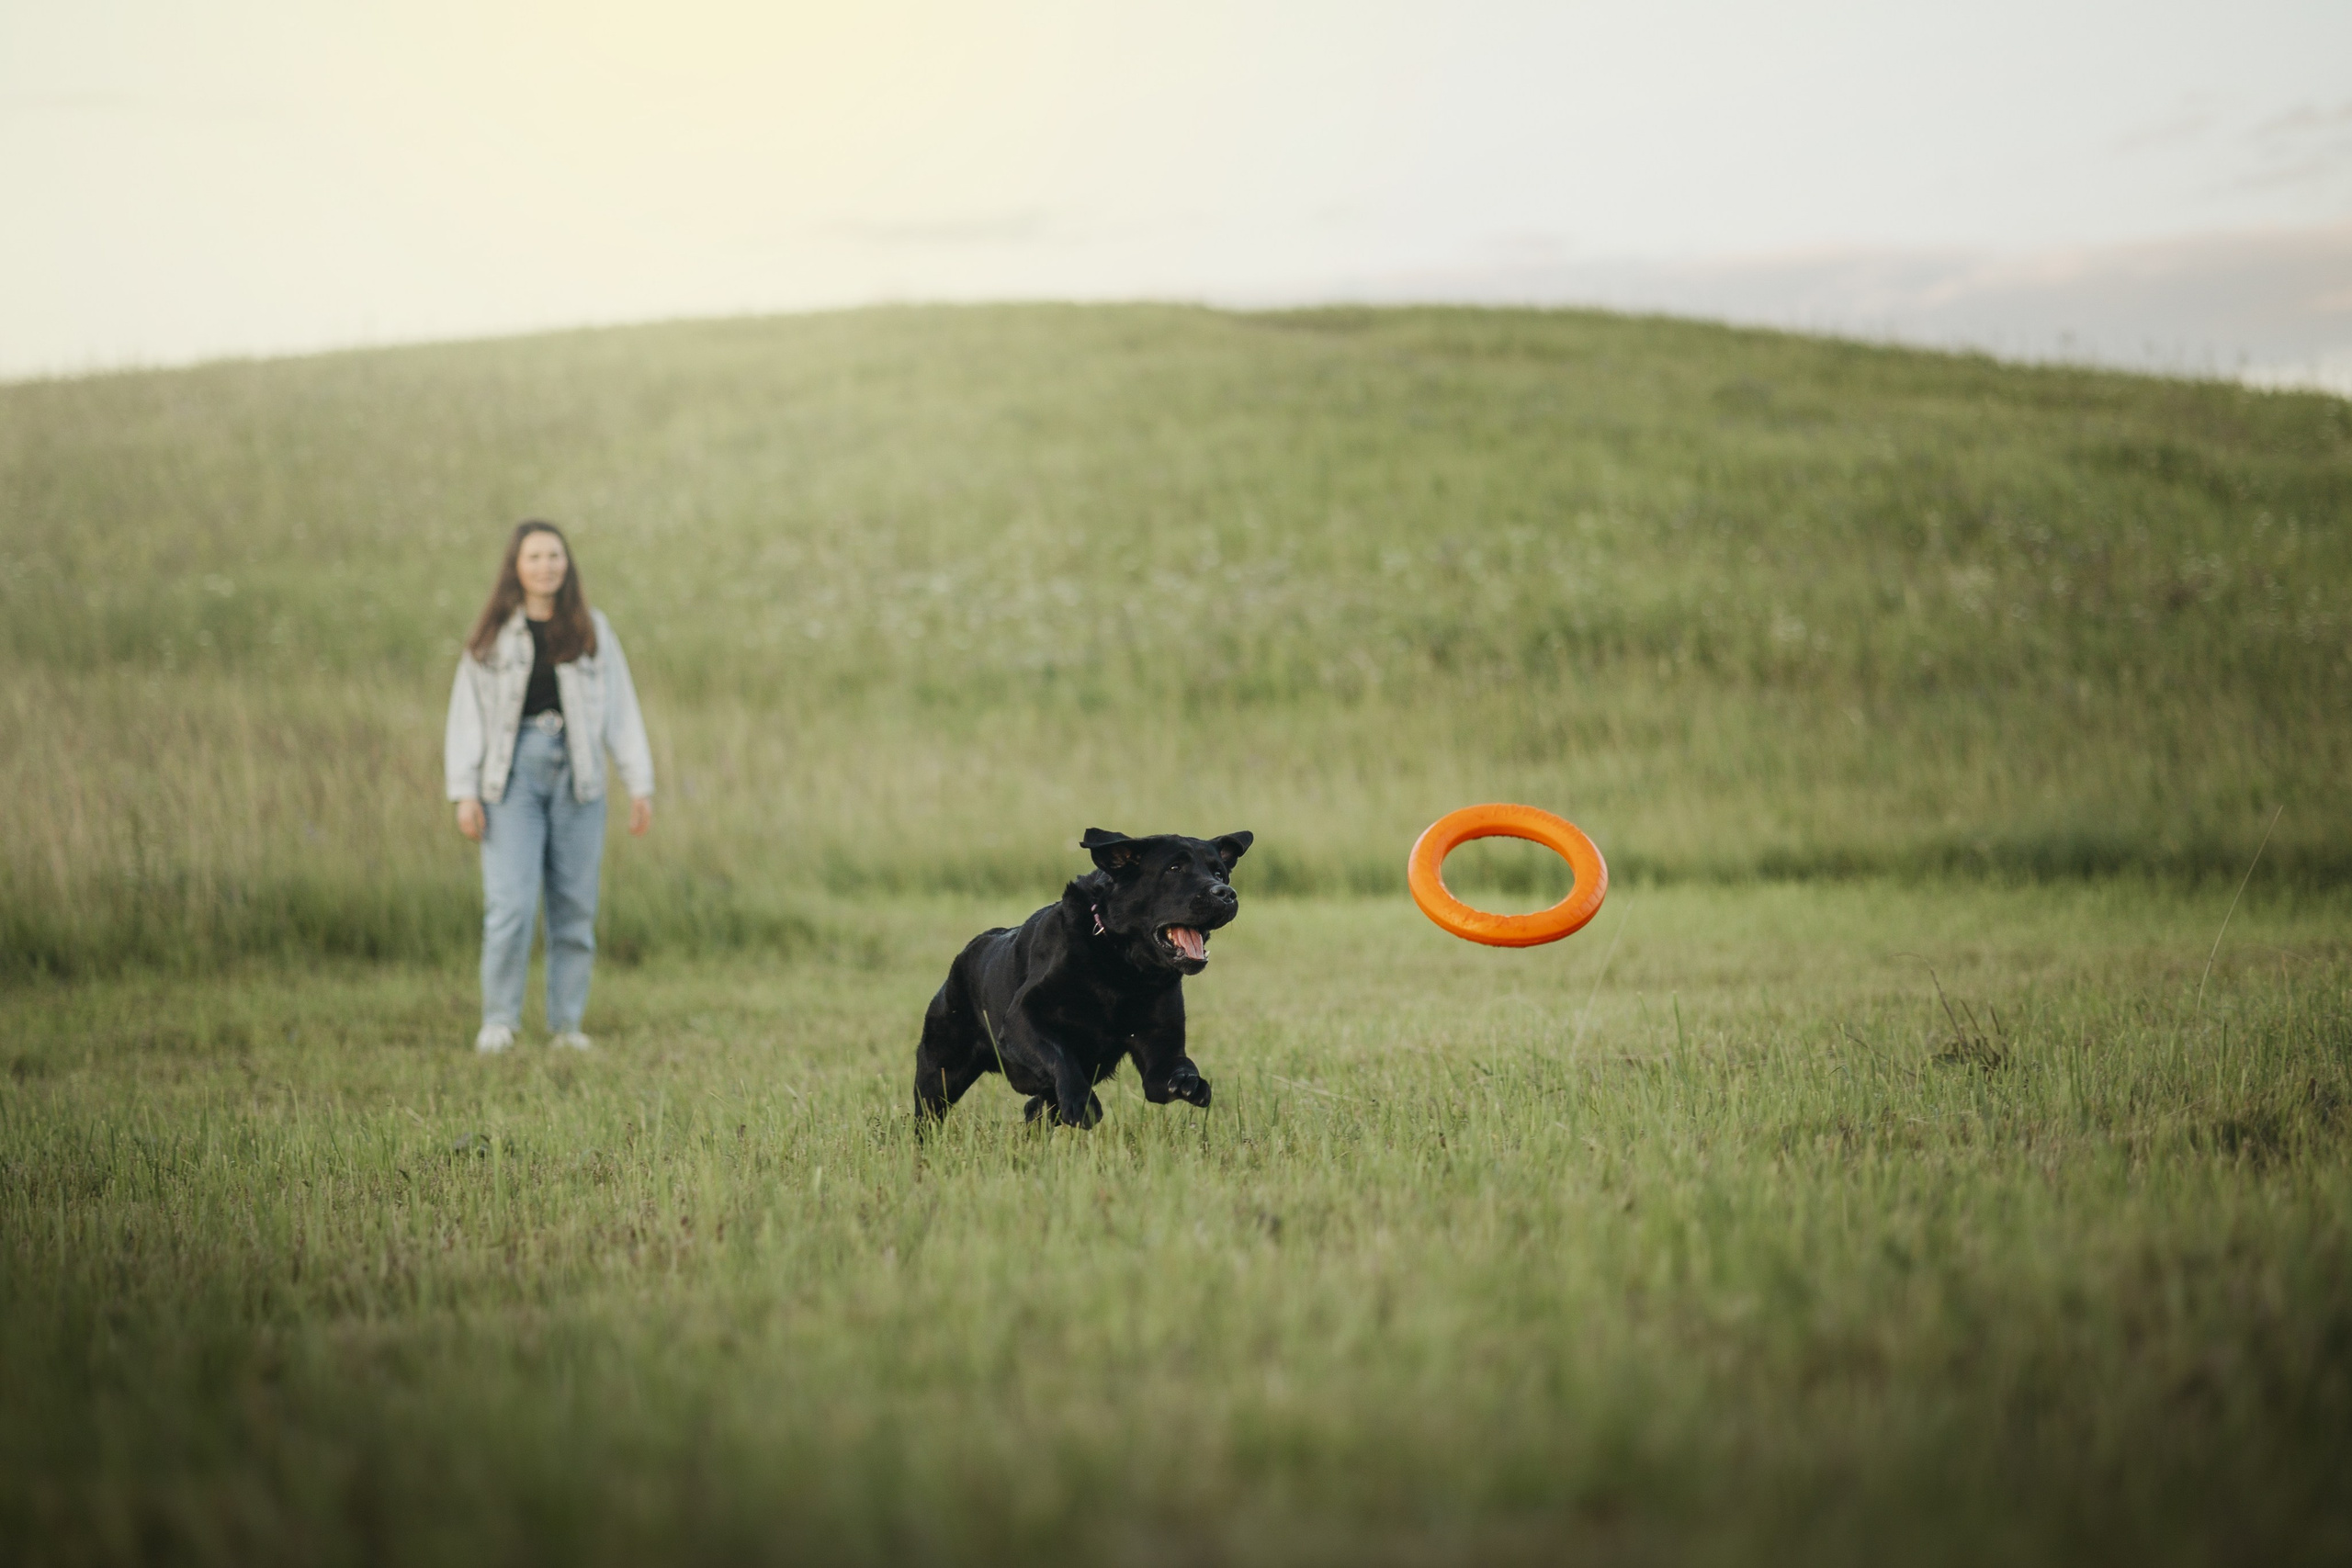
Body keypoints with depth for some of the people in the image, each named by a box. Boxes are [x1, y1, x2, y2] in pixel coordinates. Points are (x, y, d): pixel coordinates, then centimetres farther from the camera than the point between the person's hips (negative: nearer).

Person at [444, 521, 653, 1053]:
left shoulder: (592, 630, 11)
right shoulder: (492, 636, 7)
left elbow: (621, 709, 10)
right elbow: (467, 714, 6)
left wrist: (639, 785, 4)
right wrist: (464, 792, -3)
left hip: (577, 775, 2)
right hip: (514, 771, -2)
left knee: (576, 906, 2)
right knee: (511, 903, -12)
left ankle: (566, 1024, 10)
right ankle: (498, 1020, -1)